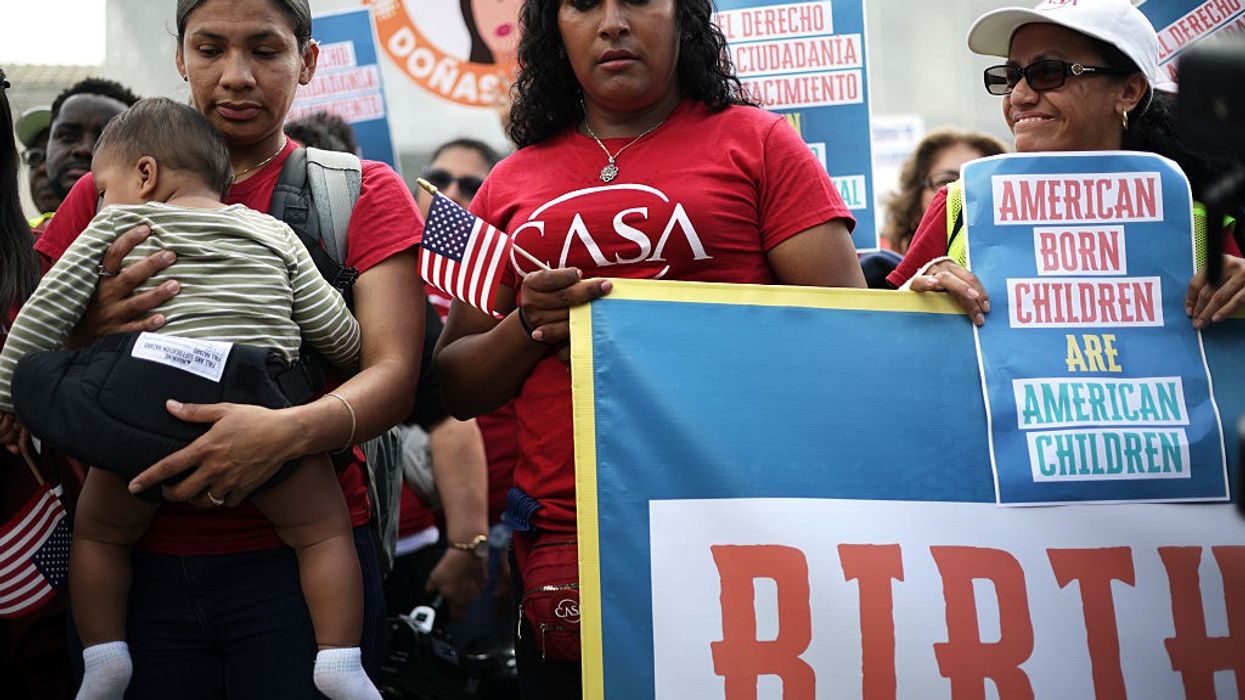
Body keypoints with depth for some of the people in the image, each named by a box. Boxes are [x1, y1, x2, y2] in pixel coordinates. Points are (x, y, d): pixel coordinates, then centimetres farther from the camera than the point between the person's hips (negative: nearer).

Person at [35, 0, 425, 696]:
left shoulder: (363, 193, 4)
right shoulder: (109, 195, 9)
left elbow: (394, 373, -8)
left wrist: (287, 432, -27)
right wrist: (87, 334, -12)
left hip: (299, 559, -1)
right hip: (136, 558, 2)